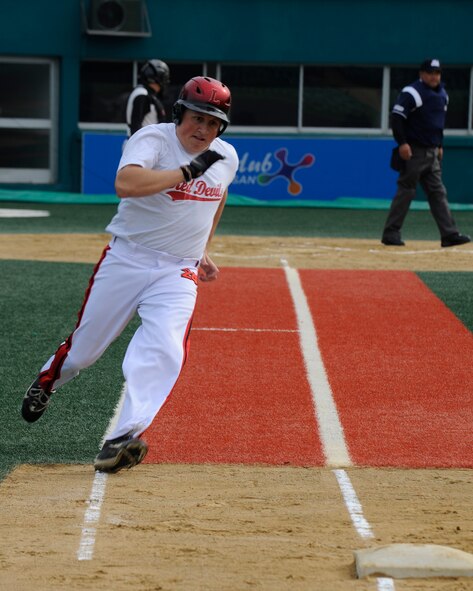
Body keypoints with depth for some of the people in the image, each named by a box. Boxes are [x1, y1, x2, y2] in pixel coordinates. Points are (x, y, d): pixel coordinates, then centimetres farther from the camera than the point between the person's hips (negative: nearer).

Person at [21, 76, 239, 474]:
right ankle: (47, 381, 42)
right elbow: (125, 184, -34)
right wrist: (187, 171, -32)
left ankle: (126, 437, -30)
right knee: (84, 347, 8)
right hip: (126, 260, -2)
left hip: (178, 273, 3)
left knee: (165, 348, -22)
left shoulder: (226, 158, 5)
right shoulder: (152, 139, -13)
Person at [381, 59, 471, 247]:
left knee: (438, 193, 4)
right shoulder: (411, 93, -11)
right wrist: (402, 143, -23)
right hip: (414, 152, -8)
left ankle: (449, 234, 1)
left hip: (432, 153, 8)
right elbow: (396, 117, -17)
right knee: (406, 191, -6)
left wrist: (439, 145, 22)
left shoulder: (442, 95, 14)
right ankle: (390, 233, 0)